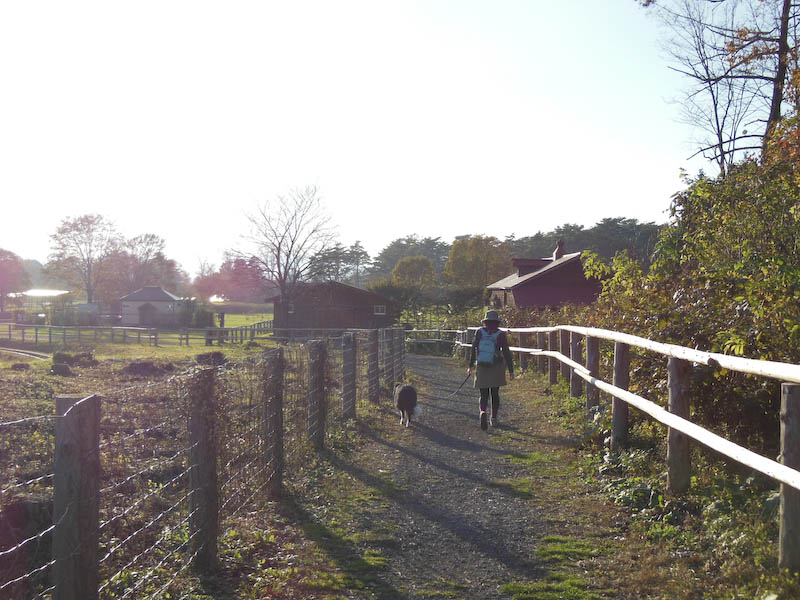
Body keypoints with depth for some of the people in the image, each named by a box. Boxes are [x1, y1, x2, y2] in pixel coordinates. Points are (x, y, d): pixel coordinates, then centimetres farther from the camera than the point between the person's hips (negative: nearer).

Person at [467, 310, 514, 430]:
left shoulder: (479, 332, -1)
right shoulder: (501, 335, -5)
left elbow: (473, 349, 2)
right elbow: (506, 353, -4)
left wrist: (471, 365, 11)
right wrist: (511, 370, 2)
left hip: (481, 367, 1)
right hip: (496, 369, 0)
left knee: (484, 395, 4)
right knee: (495, 394, 15)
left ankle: (483, 412, -23)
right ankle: (493, 417, 17)